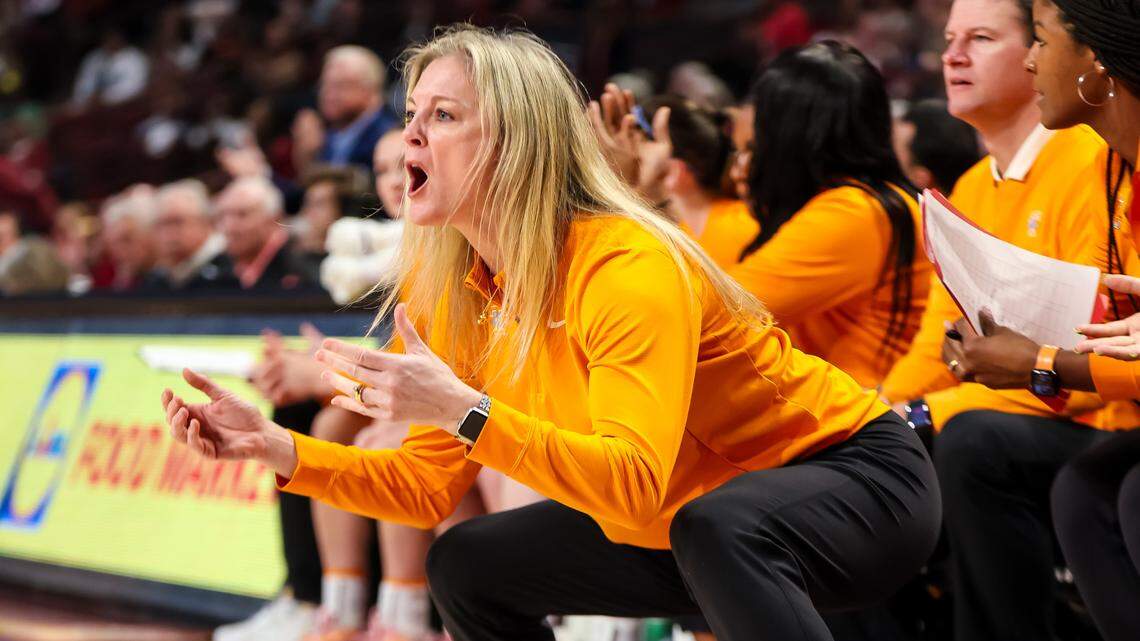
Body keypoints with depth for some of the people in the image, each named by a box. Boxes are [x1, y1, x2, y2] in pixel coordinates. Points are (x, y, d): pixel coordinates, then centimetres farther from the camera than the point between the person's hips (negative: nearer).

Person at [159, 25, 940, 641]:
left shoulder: (628, 269, -27)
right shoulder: (459, 290, -3)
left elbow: (633, 486, -38)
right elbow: (433, 484, 1)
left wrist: (463, 412, -45)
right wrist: (277, 447, -10)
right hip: (681, 522, 8)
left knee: (715, 526, -38)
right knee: (469, 565, 4)